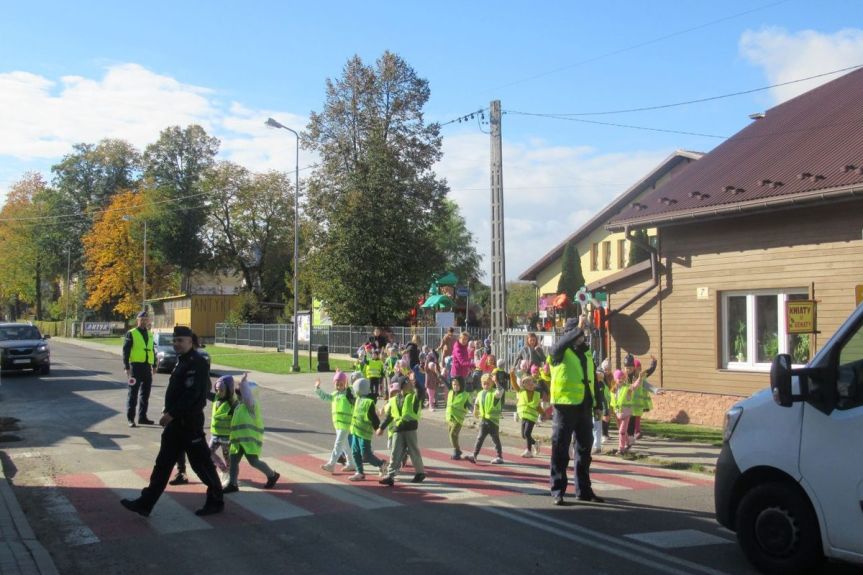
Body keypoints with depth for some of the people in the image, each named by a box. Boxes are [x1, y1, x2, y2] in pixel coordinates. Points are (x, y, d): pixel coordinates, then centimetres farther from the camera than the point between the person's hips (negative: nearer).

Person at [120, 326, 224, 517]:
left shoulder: (197, 363, -17)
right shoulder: (183, 361, 14)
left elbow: (192, 394, -24)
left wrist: (171, 414, -23)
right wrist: (169, 412, 13)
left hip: (189, 422, -10)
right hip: (176, 421, 10)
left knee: (201, 462, 2)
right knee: (163, 463, 10)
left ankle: (216, 501, 17)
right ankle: (145, 504, 15)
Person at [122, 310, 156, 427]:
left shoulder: (150, 335, 16)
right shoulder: (131, 334, -3)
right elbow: (125, 351, -7)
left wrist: (154, 365, 16)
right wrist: (126, 367, -13)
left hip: (147, 367, 6)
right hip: (136, 366, -6)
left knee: (145, 394, 11)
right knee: (133, 394, -3)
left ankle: (142, 417, 19)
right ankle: (130, 418, 1)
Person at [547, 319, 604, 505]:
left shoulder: (587, 353, 14)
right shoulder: (559, 351, -5)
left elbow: (593, 379, 17)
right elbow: (561, 343, -30)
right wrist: (578, 329, -39)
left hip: (585, 407, 7)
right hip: (564, 406, -6)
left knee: (584, 449, 13)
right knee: (560, 449, -2)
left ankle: (584, 490, 23)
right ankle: (557, 491, 4)